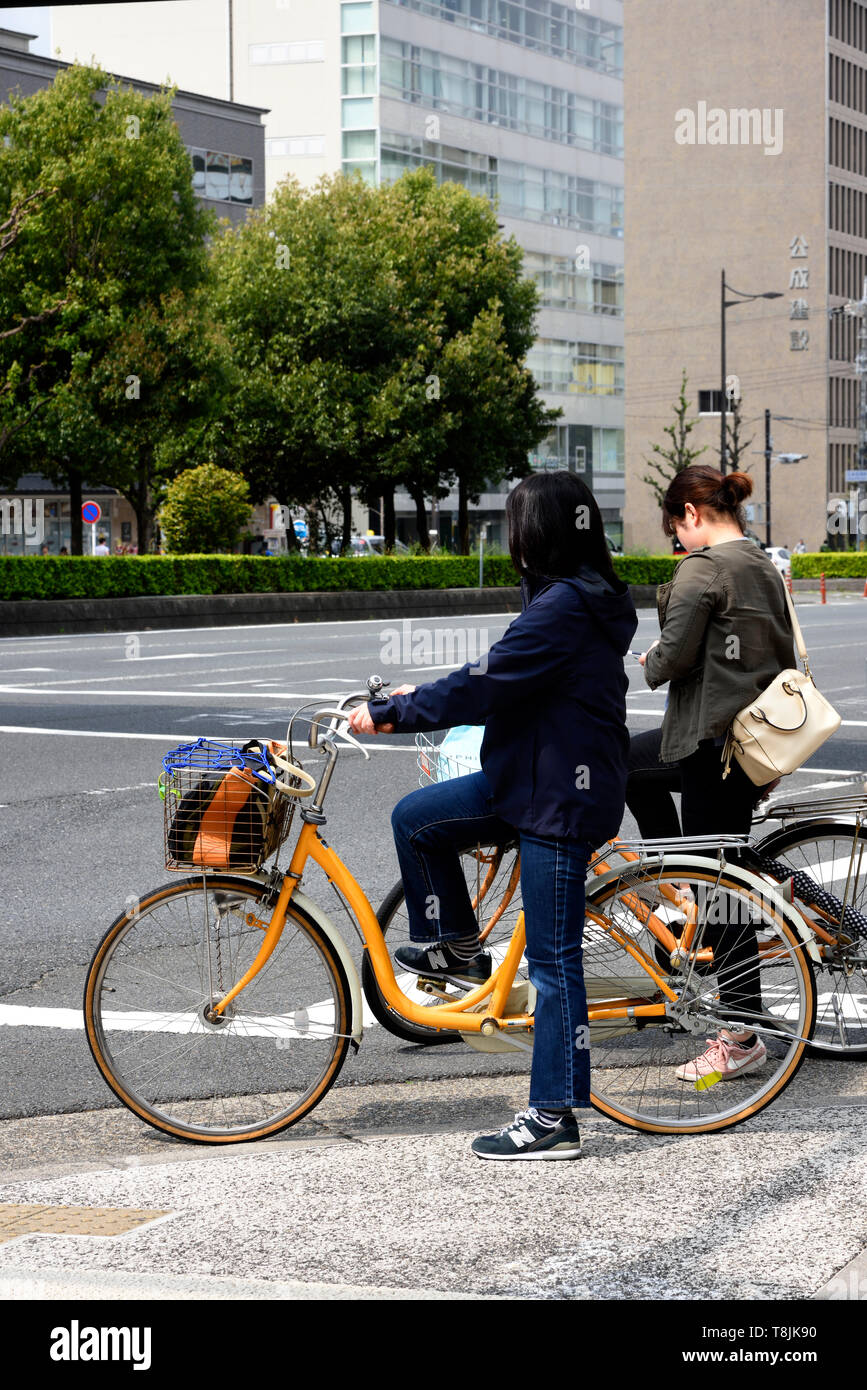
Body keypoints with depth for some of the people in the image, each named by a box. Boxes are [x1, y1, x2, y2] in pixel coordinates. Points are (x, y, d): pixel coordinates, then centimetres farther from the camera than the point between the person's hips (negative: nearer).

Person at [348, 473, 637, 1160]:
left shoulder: (564, 609, -22)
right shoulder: (583, 598, 10)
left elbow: (482, 688, -23)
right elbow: (499, 681, 21)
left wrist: (387, 713, -14)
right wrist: (421, 697, 20)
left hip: (561, 799, -10)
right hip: (530, 778, 10)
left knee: (553, 958, -4)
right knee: (415, 817, 10)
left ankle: (554, 1120, 3)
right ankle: (457, 950, 25)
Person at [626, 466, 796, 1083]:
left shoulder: (704, 567, -15)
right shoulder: (767, 568, 13)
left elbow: (676, 655, -20)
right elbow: (784, 658, 18)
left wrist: (650, 663, 3)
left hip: (714, 743, -10)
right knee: (629, 761, 28)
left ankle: (742, 1038, 2)